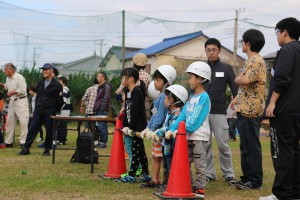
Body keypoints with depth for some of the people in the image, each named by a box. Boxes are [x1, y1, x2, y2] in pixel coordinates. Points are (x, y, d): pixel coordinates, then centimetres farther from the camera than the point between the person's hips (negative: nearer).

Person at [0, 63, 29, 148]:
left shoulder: (19, 77, -13)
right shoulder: (8, 78, 12)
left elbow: (23, 90, -20)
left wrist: (12, 92, -14)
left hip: (21, 101, -9)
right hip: (12, 102, 9)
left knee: (23, 122, -9)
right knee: (10, 122, 10)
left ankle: (23, 142, -6)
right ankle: (8, 142, 17)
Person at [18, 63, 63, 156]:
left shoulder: (57, 85, -4)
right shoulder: (40, 83, 13)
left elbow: (60, 100, -4)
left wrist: (56, 111, 0)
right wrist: (37, 106, 13)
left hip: (49, 112, -4)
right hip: (38, 111, 5)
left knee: (49, 131, 1)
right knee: (32, 129, 0)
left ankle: (47, 150, 13)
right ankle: (26, 148, 3)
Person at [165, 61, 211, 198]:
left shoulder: (204, 97, -11)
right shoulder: (192, 97, 14)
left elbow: (196, 119, -19)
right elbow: (183, 115, 9)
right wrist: (172, 129, -2)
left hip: (199, 136, -8)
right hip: (188, 136, 8)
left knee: (199, 164, -1)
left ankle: (200, 189, 6)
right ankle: (190, 187, 21)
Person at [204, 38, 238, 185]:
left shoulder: (226, 68, 5)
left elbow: (235, 90, 4)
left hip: (219, 112, -2)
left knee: (223, 144, -4)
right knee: (205, 144, 4)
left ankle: (229, 174, 5)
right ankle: (209, 173, 12)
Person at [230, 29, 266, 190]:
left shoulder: (256, 61, -15)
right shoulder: (251, 60, 18)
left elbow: (246, 80, -30)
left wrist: (237, 79, -9)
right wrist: (237, 98, 21)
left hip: (250, 110, -10)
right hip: (244, 109, 10)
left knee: (252, 146, -5)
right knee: (245, 146, 15)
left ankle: (255, 181, 1)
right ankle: (247, 176, 22)